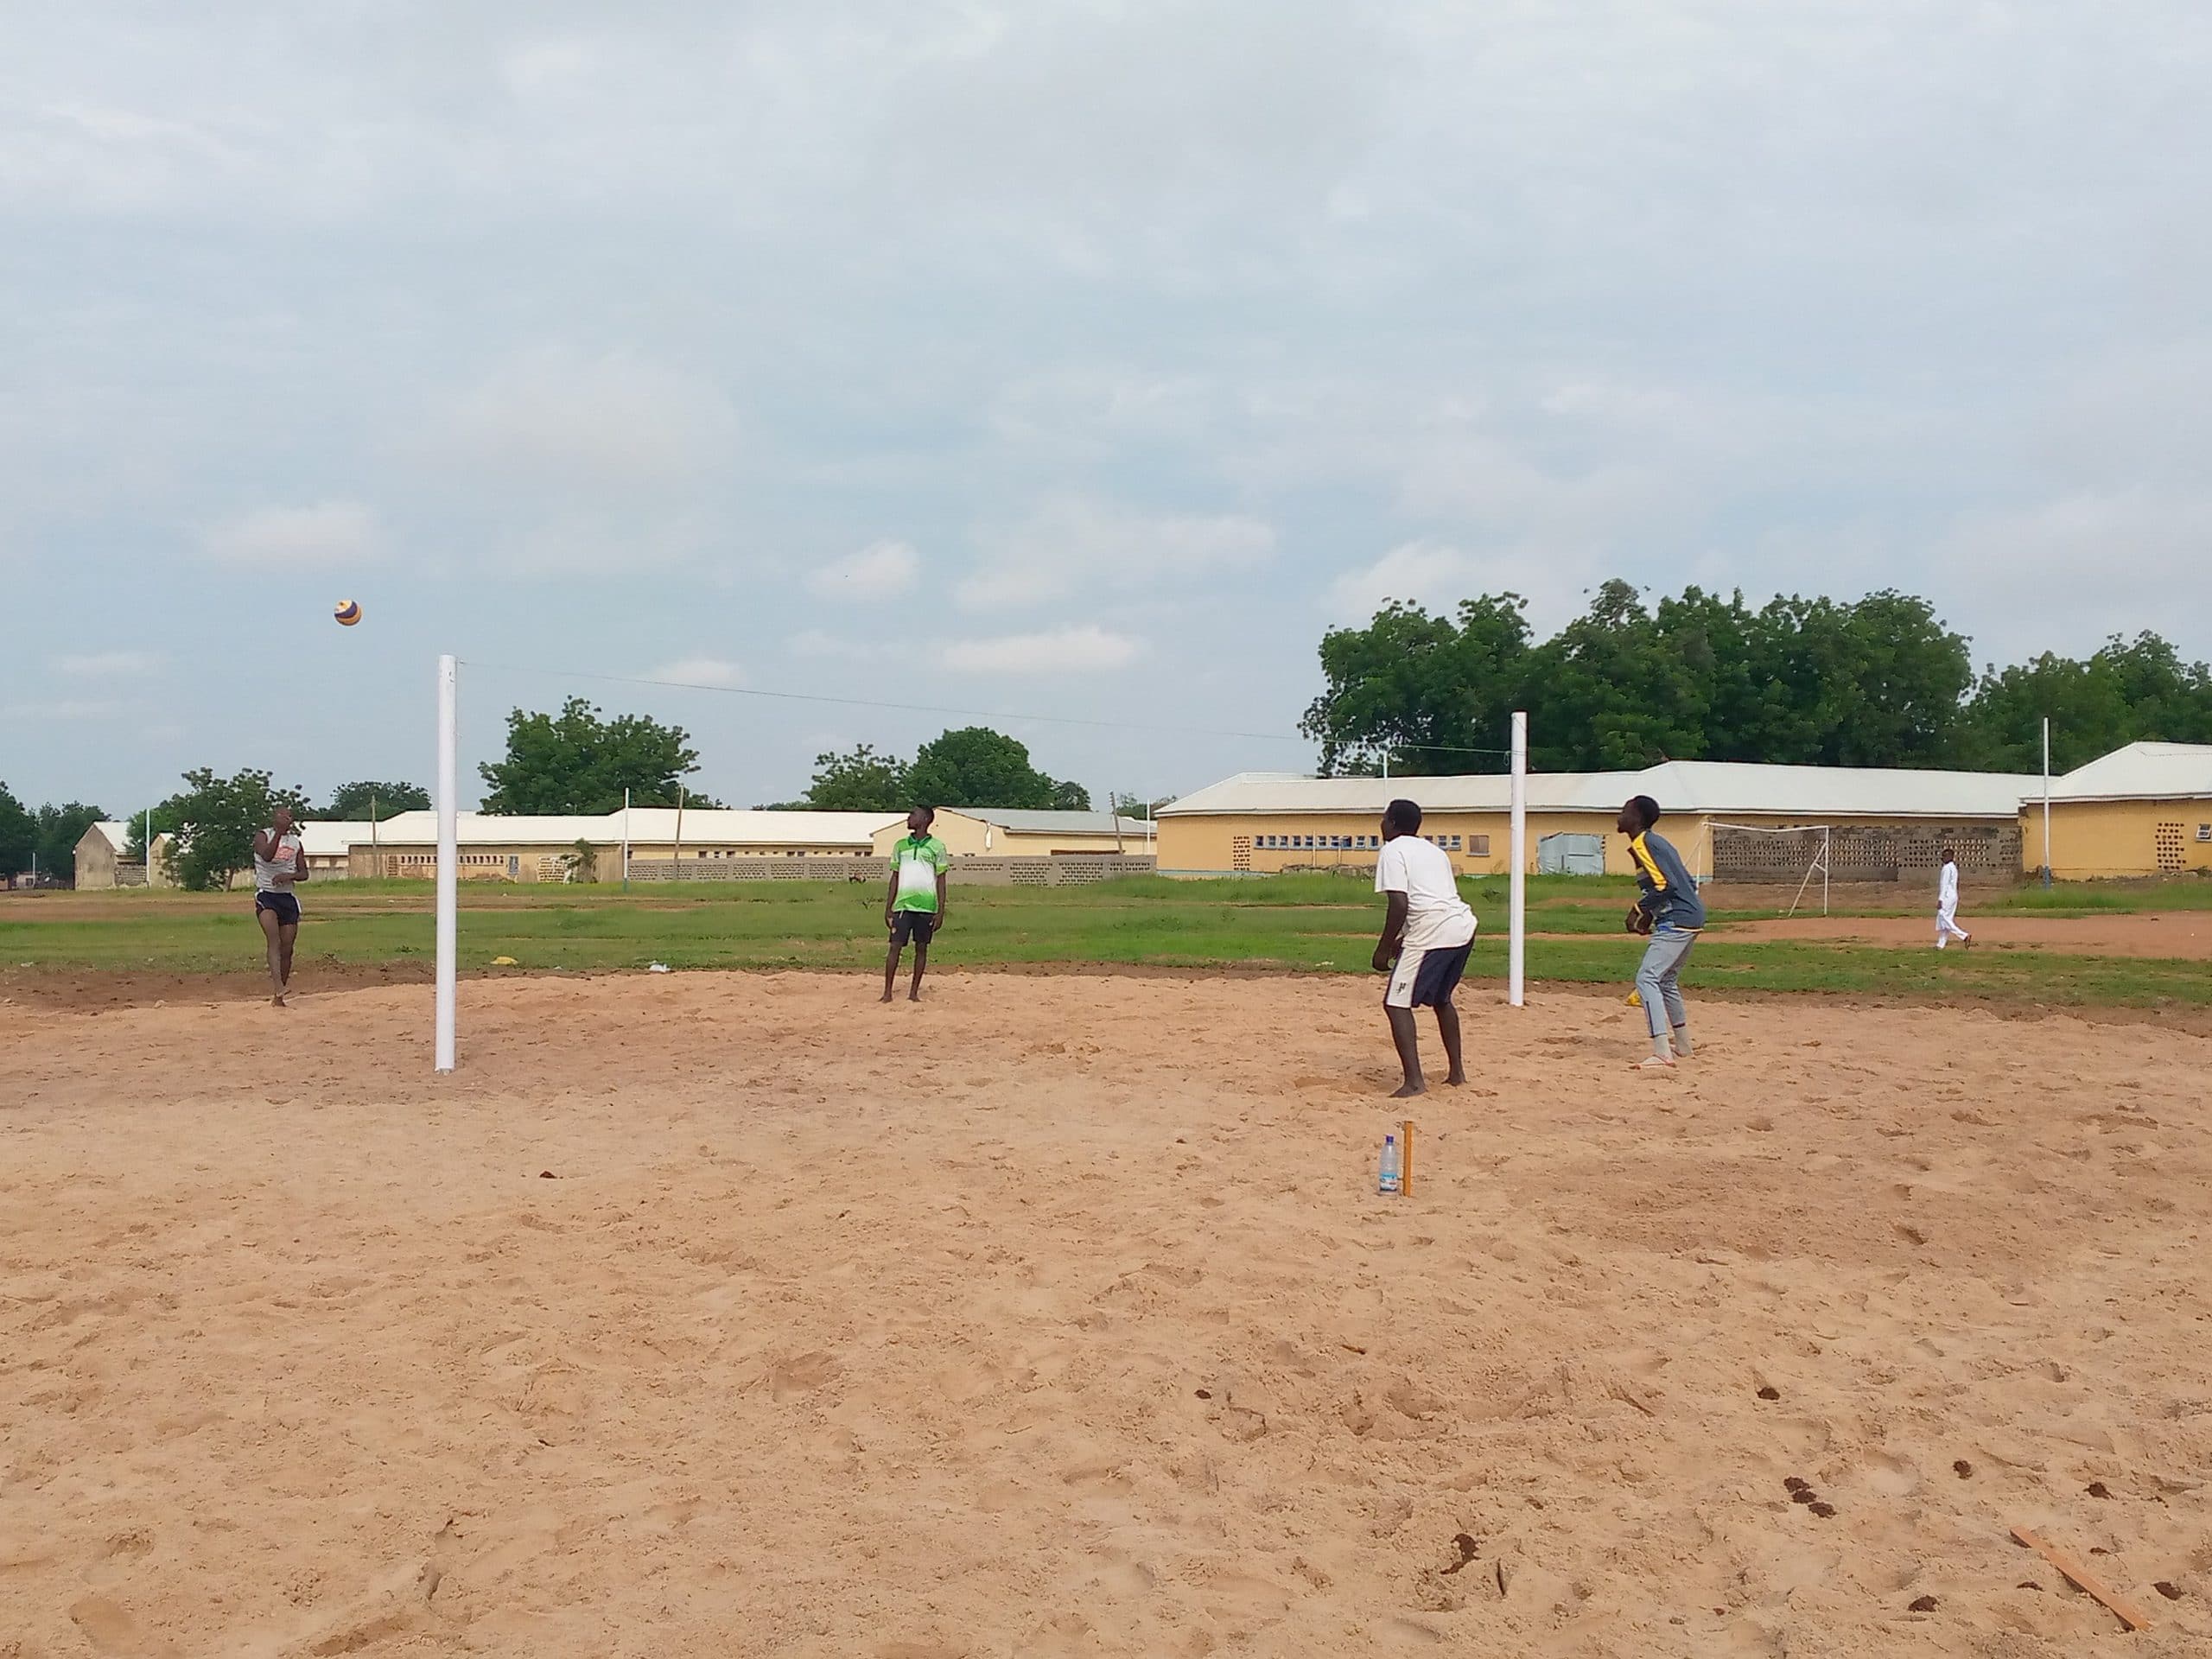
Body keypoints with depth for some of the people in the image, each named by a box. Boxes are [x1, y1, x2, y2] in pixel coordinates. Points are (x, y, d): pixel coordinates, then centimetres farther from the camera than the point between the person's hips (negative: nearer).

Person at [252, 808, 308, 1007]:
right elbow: (267, 856, -21)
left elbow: (304, 874, 10)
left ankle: (278, 997, 11)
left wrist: (288, 876, -11)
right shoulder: (262, 836, 0)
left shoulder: (295, 842, 12)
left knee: (287, 949, 2)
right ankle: (278, 983, -40)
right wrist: (280, 832, -24)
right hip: (265, 894, -4)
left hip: (288, 897, 4)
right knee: (274, 940, -26)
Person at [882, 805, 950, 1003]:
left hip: (926, 907, -2)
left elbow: (941, 881, 2)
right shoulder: (900, 845, 9)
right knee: (895, 947, -3)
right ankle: (887, 992, 1)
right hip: (903, 905, 2)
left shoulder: (936, 846, 1)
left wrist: (941, 911, -4)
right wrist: (888, 907, 6)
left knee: (921, 948, 5)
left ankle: (914, 992, 13)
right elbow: (895, 878, 12)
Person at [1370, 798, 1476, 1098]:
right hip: (1464, 927, 9)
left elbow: (1400, 904, -12)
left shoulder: (1393, 851, -1)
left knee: (1396, 1004, -5)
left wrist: (1383, 949, -6)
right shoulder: (1433, 850, 24)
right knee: (1441, 999, 28)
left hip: (1432, 934, -9)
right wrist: (1404, 938, 32)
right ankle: (1457, 1071, 32)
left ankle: (1414, 1081, -16)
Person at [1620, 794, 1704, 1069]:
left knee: (1647, 978, -15)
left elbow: (1666, 884, -21)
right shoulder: (1657, 842, 18)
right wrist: (1651, 913, 18)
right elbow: (1689, 882, 20)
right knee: (1666, 981, 23)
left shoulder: (1642, 844, -12)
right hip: (1691, 916, 11)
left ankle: (1662, 1053, -22)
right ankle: (1683, 1045, 35)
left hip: (1676, 921, -11)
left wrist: (1640, 909, -11)